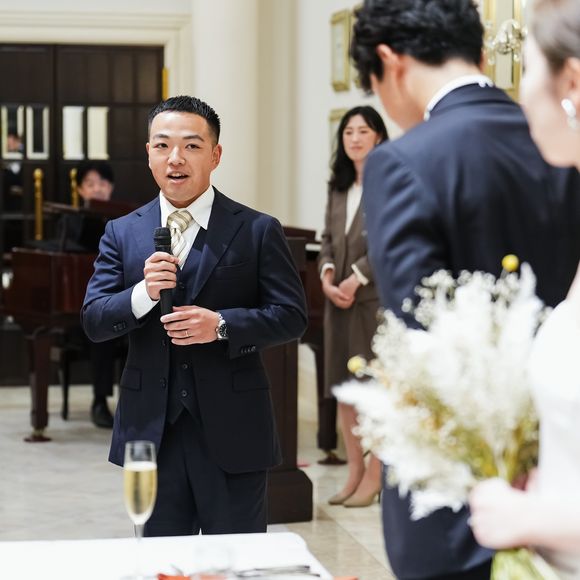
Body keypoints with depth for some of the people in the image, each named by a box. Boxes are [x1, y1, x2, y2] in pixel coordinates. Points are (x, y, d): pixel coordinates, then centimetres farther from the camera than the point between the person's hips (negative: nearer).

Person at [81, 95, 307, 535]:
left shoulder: (257, 231, 0)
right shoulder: (122, 234, 8)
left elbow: (292, 316, -3)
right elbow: (93, 321, 2)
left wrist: (222, 325, -19)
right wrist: (142, 294, -17)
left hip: (233, 432, -2)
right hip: (152, 430, 3)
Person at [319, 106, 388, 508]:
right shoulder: (339, 186, 16)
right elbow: (328, 237, 15)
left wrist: (357, 277, -15)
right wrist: (327, 274, -2)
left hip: (376, 295, -7)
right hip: (338, 295, 7)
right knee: (343, 385, 7)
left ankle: (375, 477, 1)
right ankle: (355, 471, 15)